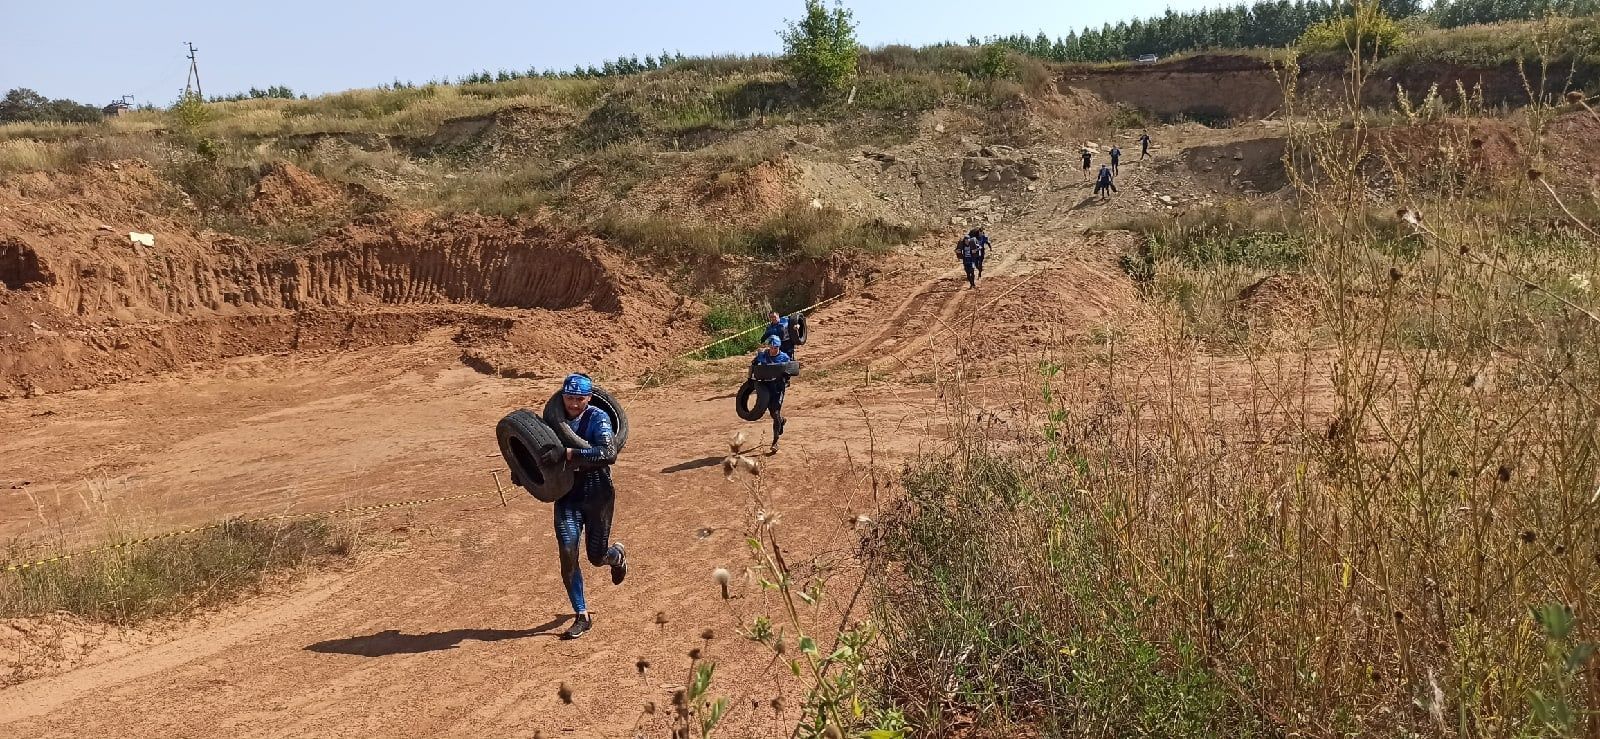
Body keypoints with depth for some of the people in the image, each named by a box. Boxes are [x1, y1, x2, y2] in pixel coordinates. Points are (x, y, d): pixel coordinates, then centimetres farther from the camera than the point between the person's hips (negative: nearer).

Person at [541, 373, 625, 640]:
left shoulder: (598, 418, -15)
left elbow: (609, 453, -32)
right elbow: (540, 449, 16)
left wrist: (568, 453, -40)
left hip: (598, 494, -3)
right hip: (567, 495, 3)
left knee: (597, 557, 7)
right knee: (568, 553, -9)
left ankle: (617, 554, 47)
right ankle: (581, 616, 5)